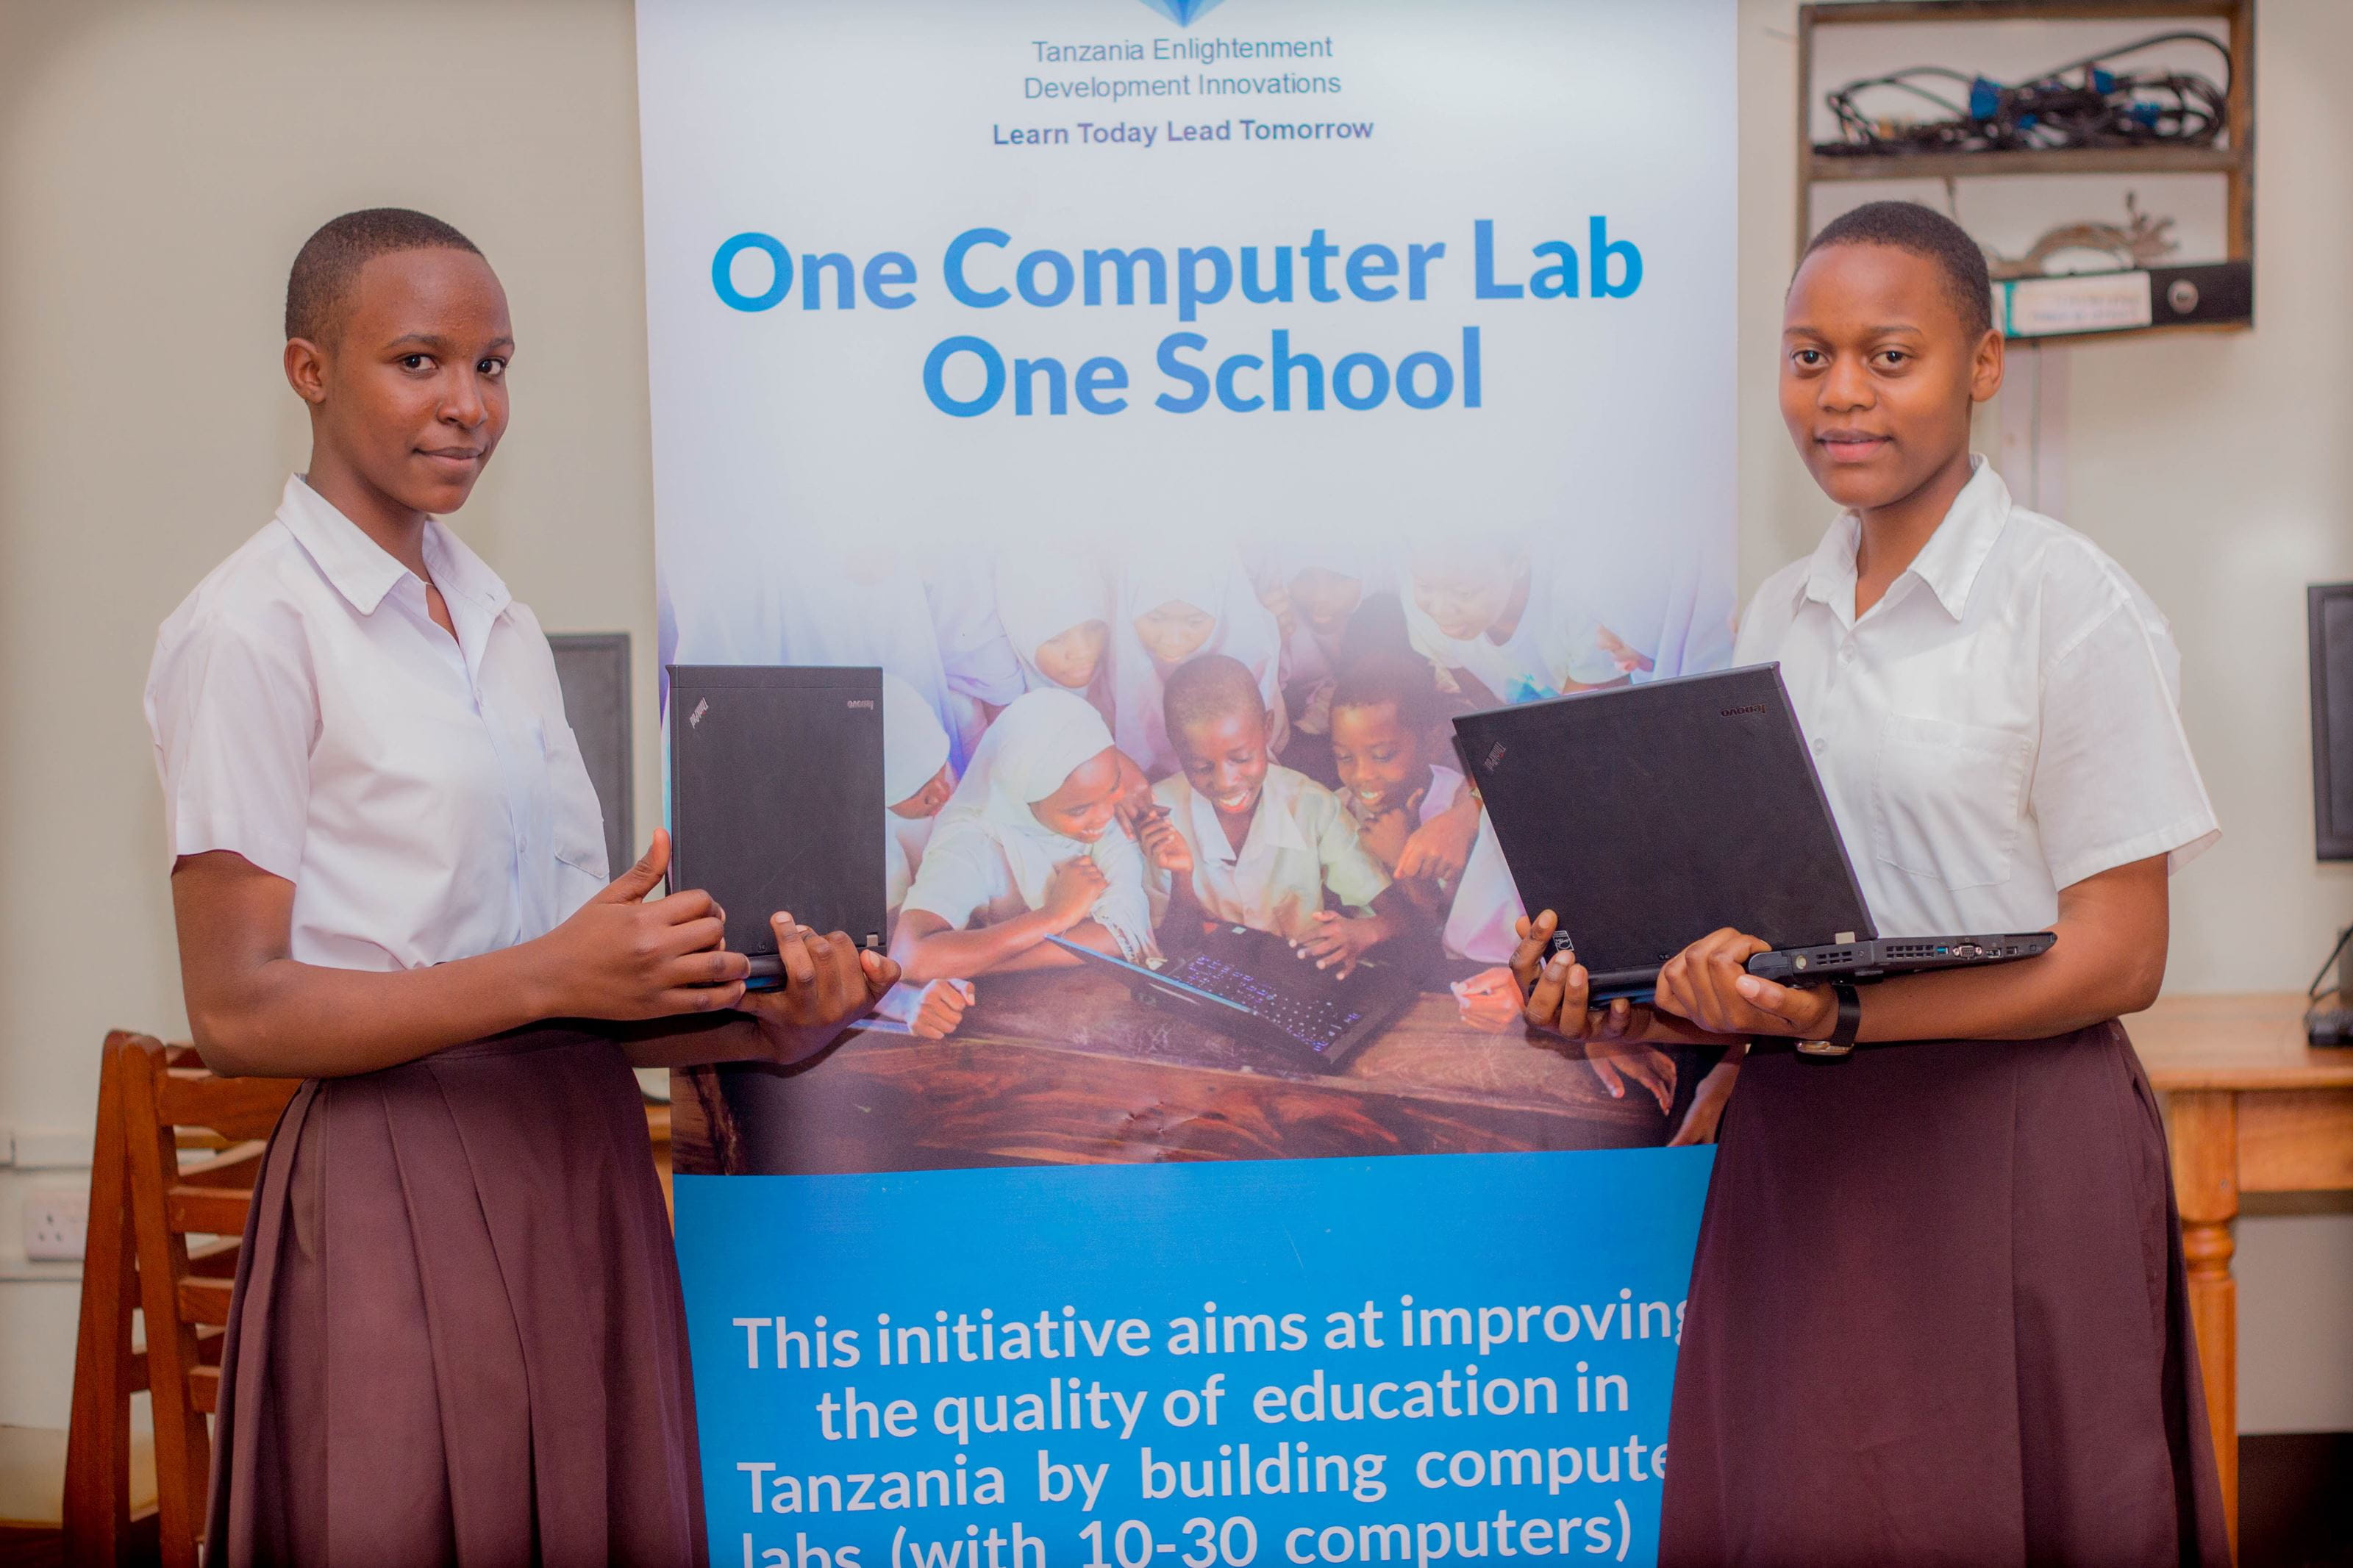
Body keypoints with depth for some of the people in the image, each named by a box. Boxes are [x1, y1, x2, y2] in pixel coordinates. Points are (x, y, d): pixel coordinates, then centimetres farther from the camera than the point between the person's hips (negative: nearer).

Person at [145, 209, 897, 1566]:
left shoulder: (502, 623, 16)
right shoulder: (256, 628, -7)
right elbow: (237, 1011, -12)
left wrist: (763, 1025, -3)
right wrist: (551, 975, -19)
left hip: (585, 1166, 7)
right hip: (403, 1187, -7)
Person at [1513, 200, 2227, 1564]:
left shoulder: (2075, 605, -6)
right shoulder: (1779, 617, 12)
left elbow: (2117, 960, -10)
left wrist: (1837, 1016, -21)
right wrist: (1633, 1000, -4)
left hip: (2008, 1156, -5)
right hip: (1798, 1153, 5)